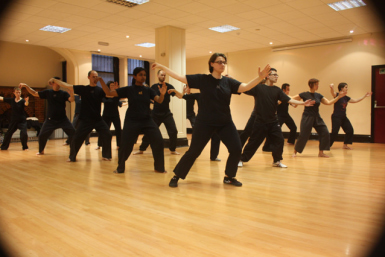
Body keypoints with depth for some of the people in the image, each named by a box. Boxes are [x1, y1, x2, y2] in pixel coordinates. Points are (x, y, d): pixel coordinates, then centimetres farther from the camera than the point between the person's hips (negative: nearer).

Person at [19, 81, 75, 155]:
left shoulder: (64, 93, -3)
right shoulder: (48, 92, 2)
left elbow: (71, 99, -20)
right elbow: (35, 93, 8)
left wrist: (71, 94, -41)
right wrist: (26, 86, -2)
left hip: (63, 119, -1)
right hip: (50, 119, 1)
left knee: (73, 132, -11)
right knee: (42, 135, 1)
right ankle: (41, 151, 26)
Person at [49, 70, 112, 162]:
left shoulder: (100, 90, 2)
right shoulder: (83, 89, 2)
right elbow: (67, 85, 4)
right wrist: (55, 80, 5)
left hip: (98, 120, 0)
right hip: (85, 120, 0)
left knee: (107, 135, -9)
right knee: (77, 138, 0)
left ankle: (106, 155, 9)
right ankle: (72, 157, 20)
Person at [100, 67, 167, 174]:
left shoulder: (148, 90, 4)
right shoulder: (128, 90, -2)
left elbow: (159, 100, -9)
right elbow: (109, 93, -3)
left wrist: (162, 94, -31)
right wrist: (101, 80, -15)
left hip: (147, 120, 2)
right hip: (132, 121, -2)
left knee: (158, 141, -9)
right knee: (126, 145, -1)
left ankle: (159, 168, 9)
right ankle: (120, 168, 25)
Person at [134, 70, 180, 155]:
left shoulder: (169, 86, 0)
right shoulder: (154, 87, 3)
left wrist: (174, 91, -29)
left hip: (167, 113, 0)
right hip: (155, 114, 0)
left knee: (173, 131, -9)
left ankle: (172, 150, 9)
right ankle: (141, 149, 20)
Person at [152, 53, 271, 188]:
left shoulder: (228, 81, 2)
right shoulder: (202, 79, -4)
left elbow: (245, 87, -12)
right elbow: (180, 77, -4)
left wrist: (260, 77, -27)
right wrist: (161, 67, -5)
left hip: (225, 122, 4)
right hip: (204, 122, -3)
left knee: (236, 149, -3)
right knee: (194, 151, -1)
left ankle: (229, 177, 20)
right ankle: (176, 176, 17)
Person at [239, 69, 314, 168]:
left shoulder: (277, 90, 7)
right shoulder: (258, 87, -4)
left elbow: (288, 100, 1)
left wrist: (303, 103, -9)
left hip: (273, 122, 4)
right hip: (260, 122, -4)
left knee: (279, 140, 1)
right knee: (253, 142, 1)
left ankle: (277, 161, 21)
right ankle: (242, 159, 17)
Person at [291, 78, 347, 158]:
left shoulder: (318, 96, 7)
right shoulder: (304, 95, -6)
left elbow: (329, 103, 5)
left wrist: (339, 97, 1)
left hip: (317, 118, 5)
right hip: (307, 118, -5)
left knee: (325, 133, -4)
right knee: (303, 135, -6)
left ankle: (321, 152, 10)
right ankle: (295, 151, 14)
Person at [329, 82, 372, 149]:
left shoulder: (346, 98, 13)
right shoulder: (337, 95, -9)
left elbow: (355, 101, 21)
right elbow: (332, 92, -31)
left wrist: (365, 96, 21)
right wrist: (331, 87, -54)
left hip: (343, 117, 8)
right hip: (336, 117, -8)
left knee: (350, 130, 8)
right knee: (334, 132, -13)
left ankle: (345, 145, 21)